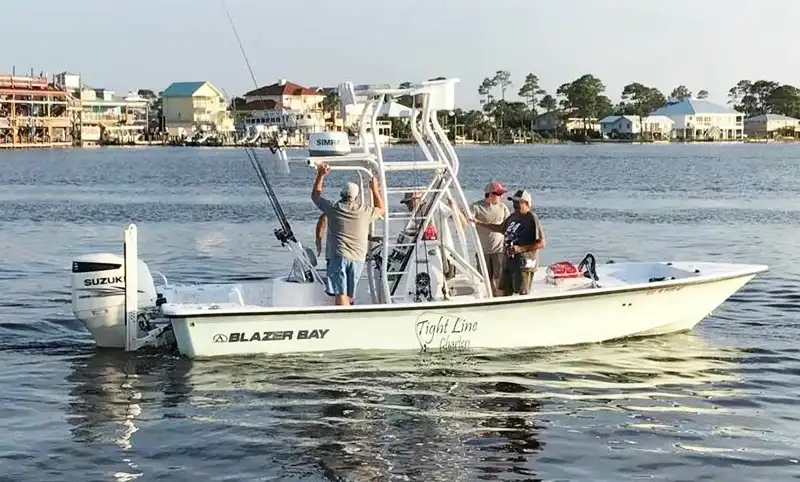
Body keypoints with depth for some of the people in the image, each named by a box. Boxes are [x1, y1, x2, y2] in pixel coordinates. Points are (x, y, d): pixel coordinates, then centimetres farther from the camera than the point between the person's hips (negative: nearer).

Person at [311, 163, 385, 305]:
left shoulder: (333, 208, 5)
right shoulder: (365, 212, 7)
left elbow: (315, 195, 21)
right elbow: (380, 209, 29)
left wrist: (320, 175, 28)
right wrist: (375, 189, 36)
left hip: (338, 255, -3)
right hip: (358, 258, 3)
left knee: (341, 294, -13)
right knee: (350, 296, 14)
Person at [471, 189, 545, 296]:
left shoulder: (532, 219, -13)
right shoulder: (513, 216, 11)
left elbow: (541, 244, -16)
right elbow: (500, 228, 29)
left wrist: (520, 249, -22)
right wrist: (478, 223, 26)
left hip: (524, 263, -8)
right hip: (509, 261, 8)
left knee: (522, 294, -4)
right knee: (505, 292, 13)